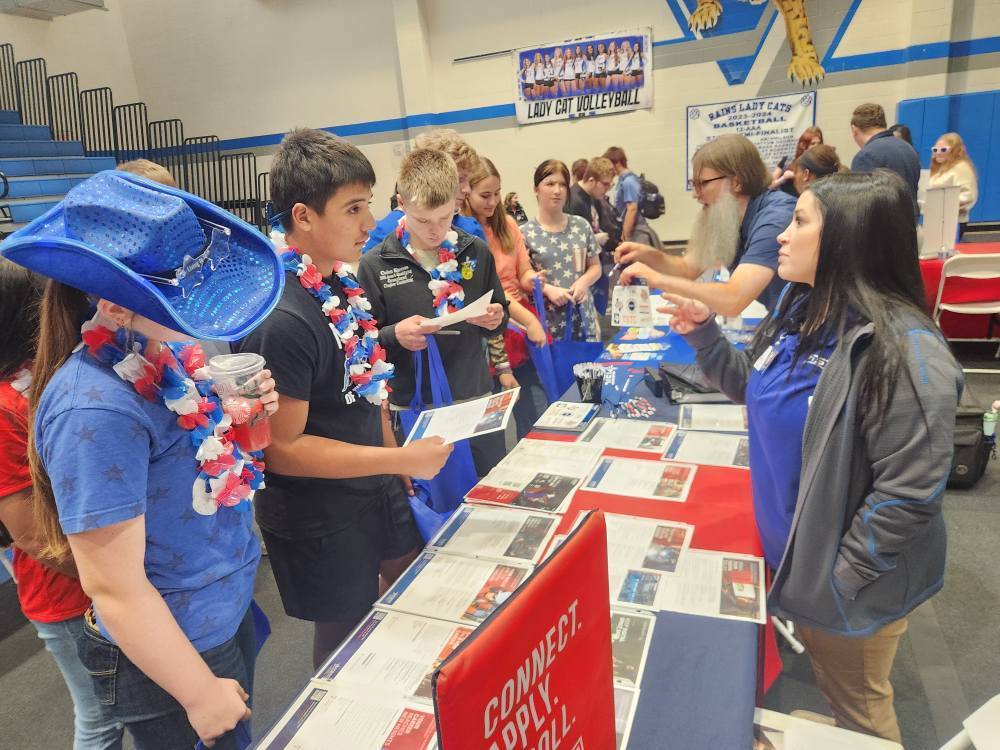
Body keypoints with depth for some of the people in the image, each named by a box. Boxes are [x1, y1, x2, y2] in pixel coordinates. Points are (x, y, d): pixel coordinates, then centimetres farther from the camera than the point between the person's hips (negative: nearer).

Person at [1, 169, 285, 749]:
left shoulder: (163, 349, -6)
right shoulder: (95, 409, -30)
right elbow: (114, 590, -25)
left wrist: (243, 421, -11)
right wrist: (200, 692, -15)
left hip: (230, 613, 8)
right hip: (173, 653, -7)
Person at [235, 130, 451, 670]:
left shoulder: (341, 279, -1)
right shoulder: (280, 319, -30)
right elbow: (283, 450, -26)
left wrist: (394, 454, 13)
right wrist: (401, 460, -26)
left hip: (376, 487, 9)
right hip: (320, 518, -9)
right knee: (346, 637, 14)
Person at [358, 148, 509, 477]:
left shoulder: (476, 252, 2)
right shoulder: (374, 265, -7)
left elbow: (500, 320, 14)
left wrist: (495, 320, -8)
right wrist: (394, 336, -22)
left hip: (476, 400, 3)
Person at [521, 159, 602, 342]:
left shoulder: (582, 226, 7)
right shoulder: (525, 233, -4)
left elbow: (595, 266, 13)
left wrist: (584, 281, -7)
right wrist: (547, 289, -18)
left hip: (583, 318, 3)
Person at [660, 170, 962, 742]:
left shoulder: (902, 348, -28)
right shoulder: (802, 310, -2)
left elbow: (909, 491, -27)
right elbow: (751, 386, 12)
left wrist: (839, 578, -20)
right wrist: (703, 331, -3)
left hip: (846, 579, -7)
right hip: (790, 550, 7)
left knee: (858, 706, 19)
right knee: (828, 686, 29)